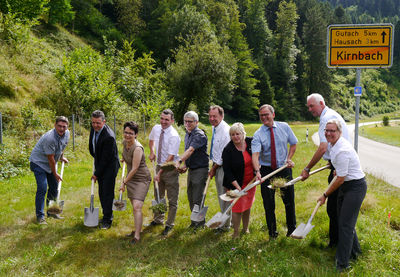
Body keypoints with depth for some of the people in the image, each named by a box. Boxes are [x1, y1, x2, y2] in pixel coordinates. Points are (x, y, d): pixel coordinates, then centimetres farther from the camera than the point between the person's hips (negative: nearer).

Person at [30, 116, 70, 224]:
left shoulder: (67, 133, -6)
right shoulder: (49, 138, -31)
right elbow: (50, 158, -23)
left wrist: (62, 157, 25)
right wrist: (55, 174, -15)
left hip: (50, 164, 8)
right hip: (39, 162, -8)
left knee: (54, 187, 11)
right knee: (42, 189, -15)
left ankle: (51, 211, 26)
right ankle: (40, 216, -5)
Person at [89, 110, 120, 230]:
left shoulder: (109, 137, -30)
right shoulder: (94, 128, -5)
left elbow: (105, 158, -25)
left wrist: (96, 174, -18)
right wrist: (94, 155, 18)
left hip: (109, 166, -8)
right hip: (100, 164, 8)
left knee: (107, 192, -6)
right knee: (101, 192, 15)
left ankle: (107, 220, 2)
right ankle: (106, 214, 29)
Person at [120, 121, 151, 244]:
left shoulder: (137, 148, -25)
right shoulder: (125, 142, -1)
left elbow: (134, 169, -23)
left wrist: (124, 182, -15)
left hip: (142, 179, -8)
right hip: (131, 178, 8)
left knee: (137, 207, -16)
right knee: (134, 206, 15)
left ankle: (137, 236, -13)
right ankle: (137, 229, 30)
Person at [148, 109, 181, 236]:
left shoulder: (174, 136, -22)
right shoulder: (156, 128, -2)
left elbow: (170, 157, -24)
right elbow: (151, 139, 23)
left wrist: (160, 173, -24)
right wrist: (152, 152, 5)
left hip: (171, 168, -7)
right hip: (159, 165, 7)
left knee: (172, 198, 3)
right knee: (158, 195, 20)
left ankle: (169, 224, 19)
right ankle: (158, 219, 38)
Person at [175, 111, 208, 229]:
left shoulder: (200, 135, -17)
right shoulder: (187, 134, 12)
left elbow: (191, 150, -30)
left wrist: (179, 161, -39)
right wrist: (185, 165, 6)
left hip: (200, 169, -9)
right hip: (191, 169, 9)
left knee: (197, 199, -4)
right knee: (190, 197, 16)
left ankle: (200, 223, 12)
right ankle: (194, 221, 30)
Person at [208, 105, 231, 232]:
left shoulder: (225, 131, -23)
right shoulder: (214, 127, 6)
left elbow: (224, 155, -21)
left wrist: (214, 169, -11)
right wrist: (213, 166, 13)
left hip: (223, 168, -9)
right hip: (217, 165, 9)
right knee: (220, 195, 20)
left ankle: (225, 225, 15)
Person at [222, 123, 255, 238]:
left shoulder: (251, 142, -6)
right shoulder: (228, 150, -17)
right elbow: (227, 171, -16)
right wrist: (237, 186, -21)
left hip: (250, 182, 4)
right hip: (236, 183, -4)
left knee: (247, 207, 17)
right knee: (238, 208, -2)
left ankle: (245, 229, 35)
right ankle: (235, 233, 15)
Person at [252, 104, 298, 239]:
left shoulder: (284, 127, -2)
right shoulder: (258, 134, -11)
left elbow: (293, 143, 11)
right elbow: (255, 154, -24)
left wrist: (289, 158, -2)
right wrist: (257, 171, -39)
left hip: (284, 168, 2)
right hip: (266, 170, -1)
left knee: (289, 200, 9)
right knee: (268, 203, 4)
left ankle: (291, 228, 29)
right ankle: (272, 232, 20)